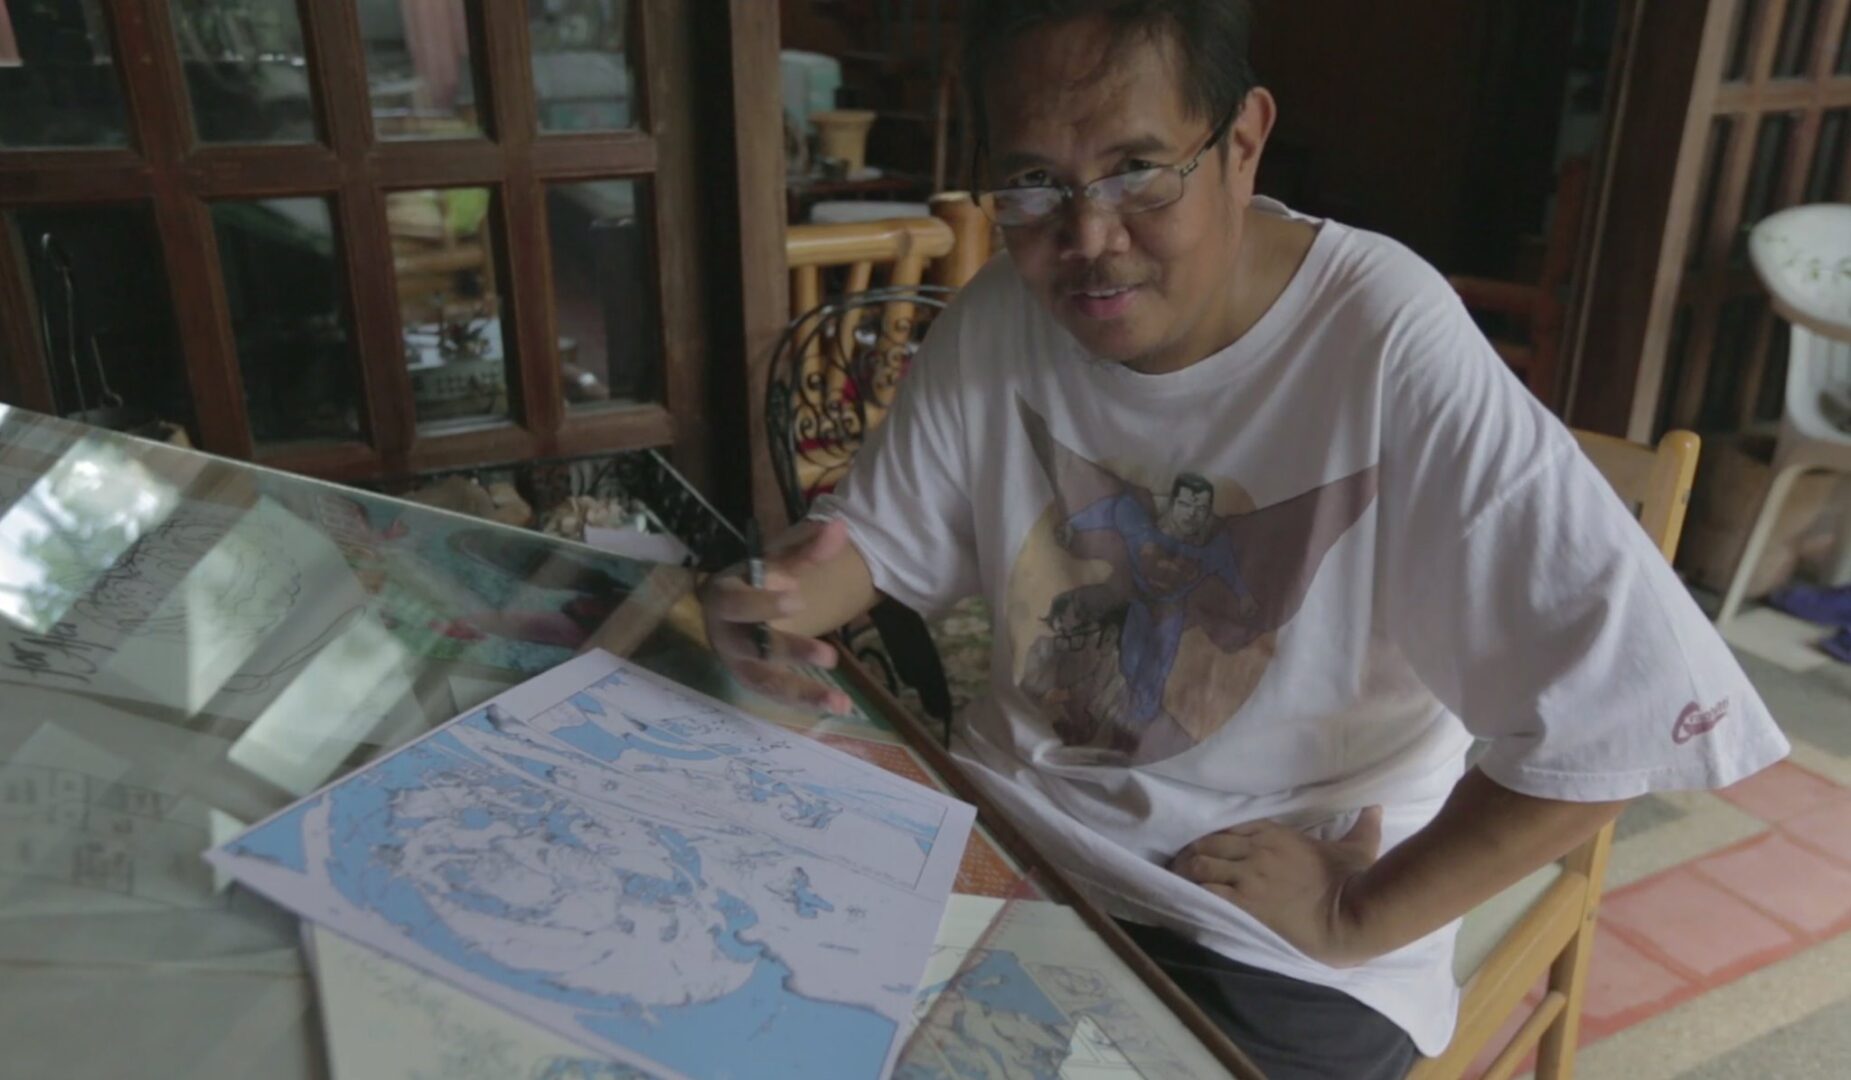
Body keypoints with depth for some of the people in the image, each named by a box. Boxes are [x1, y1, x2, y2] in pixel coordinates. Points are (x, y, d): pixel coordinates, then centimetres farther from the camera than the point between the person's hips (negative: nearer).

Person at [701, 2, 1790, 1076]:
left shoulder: (1385, 343, -25)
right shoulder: (1002, 316, -7)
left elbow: (1621, 707, -25)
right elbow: (876, 533, 5)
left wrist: (1360, 919, -16)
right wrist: (780, 594, -17)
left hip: (1278, 939, -4)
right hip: (1013, 823, 5)